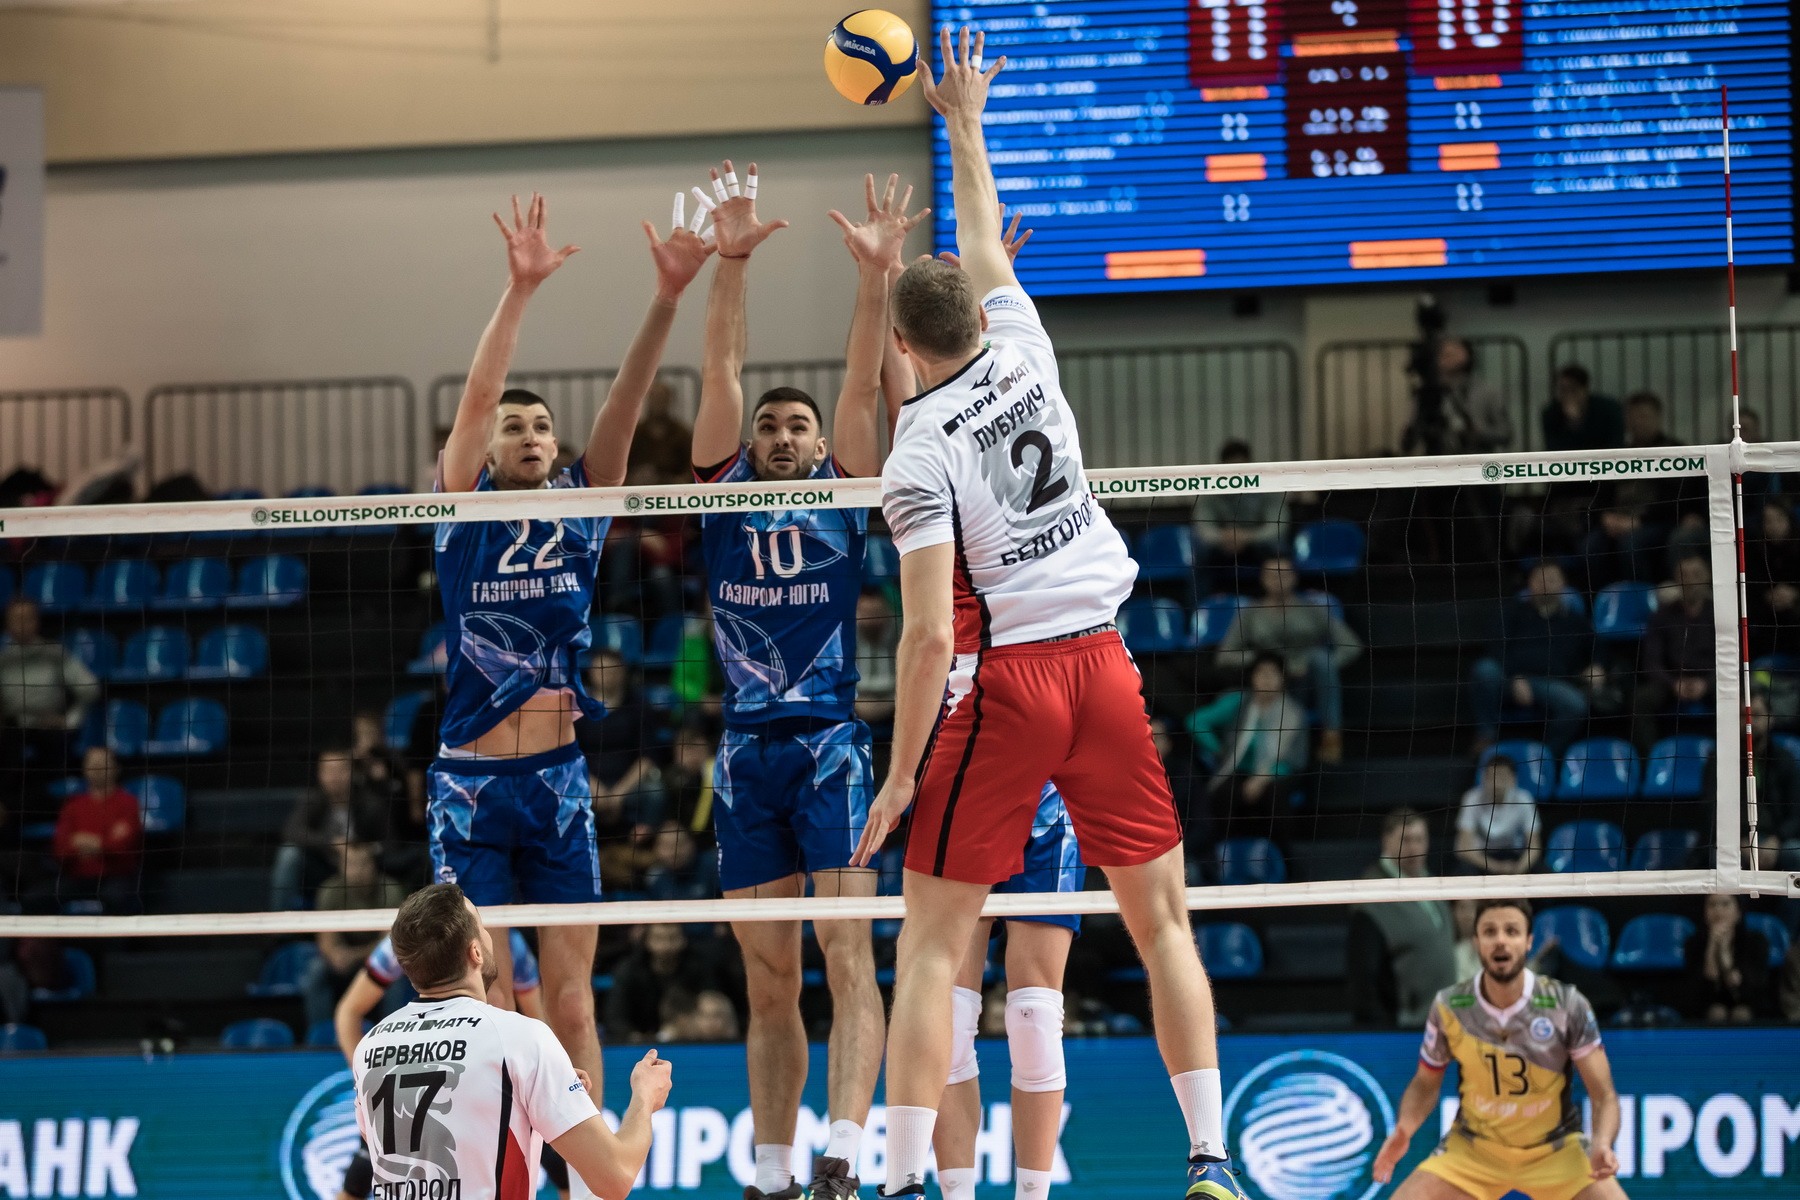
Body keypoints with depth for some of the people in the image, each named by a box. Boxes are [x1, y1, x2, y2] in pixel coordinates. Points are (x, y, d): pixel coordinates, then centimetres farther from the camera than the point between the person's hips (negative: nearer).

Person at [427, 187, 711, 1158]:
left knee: (571, 1009, 2)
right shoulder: (465, 508, 2)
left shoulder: (581, 510, 9)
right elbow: (475, 397, -12)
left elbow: (624, 406, -3)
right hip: (471, 786, -2)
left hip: (560, 785, 2)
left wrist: (668, 297, -16)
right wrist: (520, 288, -24)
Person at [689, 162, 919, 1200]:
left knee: (847, 948, -13)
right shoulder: (726, 491, 12)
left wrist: (876, 275, -15)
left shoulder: (843, 494, 9)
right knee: (769, 979, 5)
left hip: (833, 742, -2)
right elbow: (724, 373, 2)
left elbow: (863, 384, -2)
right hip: (748, 751, 2)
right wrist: (731, 264, -9)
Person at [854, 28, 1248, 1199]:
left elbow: (931, 635, -15)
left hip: (1003, 681, -4)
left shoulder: (920, 454, -9)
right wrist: (966, 122, 37)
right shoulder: (1024, 356, 3)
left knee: (934, 943, 0)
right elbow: (986, 244, 24)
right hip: (1103, 664, 4)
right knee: (1164, 920, 9)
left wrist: (900, 772, -9)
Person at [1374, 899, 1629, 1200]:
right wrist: (1403, 1130, -18)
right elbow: (1424, 1085, 3)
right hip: (1471, 1149, 1)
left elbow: (1603, 1095, -13)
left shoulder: (1568, 1006, -17)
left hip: (1556, 1150, -1)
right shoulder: (1449, 1008, -13)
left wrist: (1602, 1144, -34)